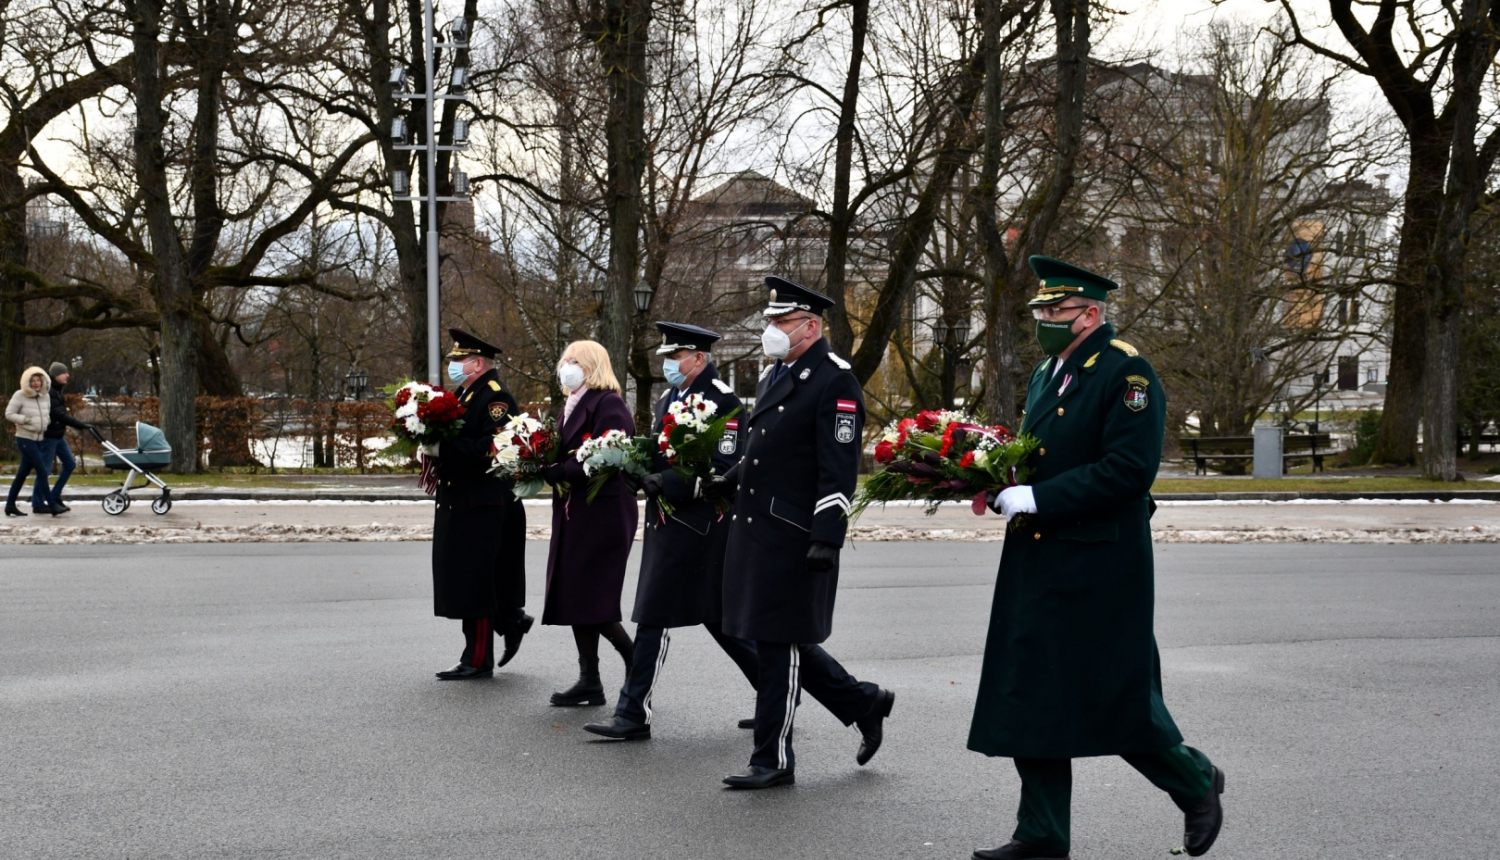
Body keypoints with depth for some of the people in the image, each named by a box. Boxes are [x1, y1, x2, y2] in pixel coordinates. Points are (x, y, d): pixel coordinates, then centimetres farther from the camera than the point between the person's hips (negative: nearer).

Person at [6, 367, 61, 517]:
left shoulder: (46, 396, 8)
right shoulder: (20, 396, -9)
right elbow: (9, 414, -9)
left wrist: (46, 422, 0)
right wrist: (26, 420, -18)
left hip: (38, 439, 7)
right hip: (25, 438, -7)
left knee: (23, 473, 11)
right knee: (42, 470, -12)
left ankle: (10, 505, 18)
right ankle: (50, 504, -9)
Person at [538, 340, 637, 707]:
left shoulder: (608, 405, -11)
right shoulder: (573, 406, 17)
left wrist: (557, 471, -21)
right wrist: (545, 467, -2)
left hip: (602, 513, -9)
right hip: (573, 513, 9)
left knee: (591, 597, -9)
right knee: (573, 596, 7)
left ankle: (636, 661, 6)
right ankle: (589, 680, 12)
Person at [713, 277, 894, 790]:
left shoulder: (835, 382, -11)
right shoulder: (773, 376, 16)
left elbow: (839, 469, -17)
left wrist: (826, 539, -22)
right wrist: (726, 481, 12)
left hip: (794, 537, -9)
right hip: (755, 530, 9)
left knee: (779, 644, -2)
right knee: (776, 641, 13)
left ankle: (773, 761, 8)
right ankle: (864, 704, 29)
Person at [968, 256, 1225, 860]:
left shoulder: (1127, 373, -12)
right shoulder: (1047, 375, 15)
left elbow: (1128, 469, -21)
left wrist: (1037, 498, -21)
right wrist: (1001, 485, 1)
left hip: (1100, 570, -8)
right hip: (1036, 563, 8)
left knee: (1118, 697, 0)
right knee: (1031, 697, 8)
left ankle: (1195, 784, 25)